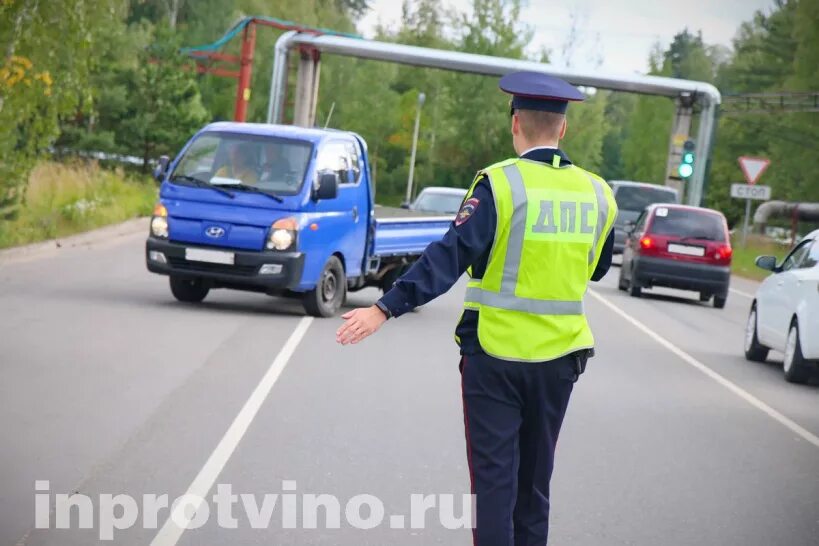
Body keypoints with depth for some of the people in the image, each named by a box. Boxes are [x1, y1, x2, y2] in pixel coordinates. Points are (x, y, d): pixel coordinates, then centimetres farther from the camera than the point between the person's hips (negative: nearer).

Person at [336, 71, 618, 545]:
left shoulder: (500, 184, -13)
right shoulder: (598, 193, 2)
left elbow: (450, 257, -20)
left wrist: (386, 309, -20)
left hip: (495, 351, -4)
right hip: (559, 356, 4)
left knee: (494, 476, 3)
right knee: (535, 481, 16)